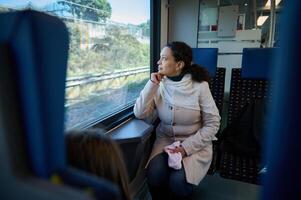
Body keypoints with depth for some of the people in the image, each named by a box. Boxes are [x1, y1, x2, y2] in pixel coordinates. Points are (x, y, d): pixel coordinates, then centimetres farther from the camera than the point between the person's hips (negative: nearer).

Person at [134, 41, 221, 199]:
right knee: (154, 176, -24)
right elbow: (140, 114, -11)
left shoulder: (199, 86, -13)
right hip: (165, 140, 2)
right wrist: (152, 84, -19)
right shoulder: (159, 85, -3)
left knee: (178, 181, -25)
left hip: (194, 143, -2)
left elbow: (213, 123, -10)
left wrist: (186, 147, -19)